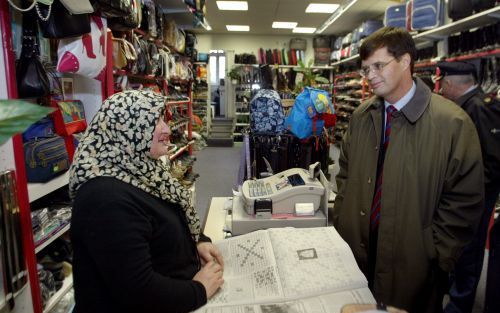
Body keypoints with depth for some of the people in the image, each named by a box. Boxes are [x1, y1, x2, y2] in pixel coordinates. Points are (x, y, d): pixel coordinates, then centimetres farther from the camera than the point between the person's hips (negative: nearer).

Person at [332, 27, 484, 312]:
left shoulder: (453, 122, -13)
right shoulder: (362, 116, 2)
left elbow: (465, 200, -10)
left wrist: (432, 254, -11)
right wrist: (342, 222, 3)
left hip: (411, 266, -4)